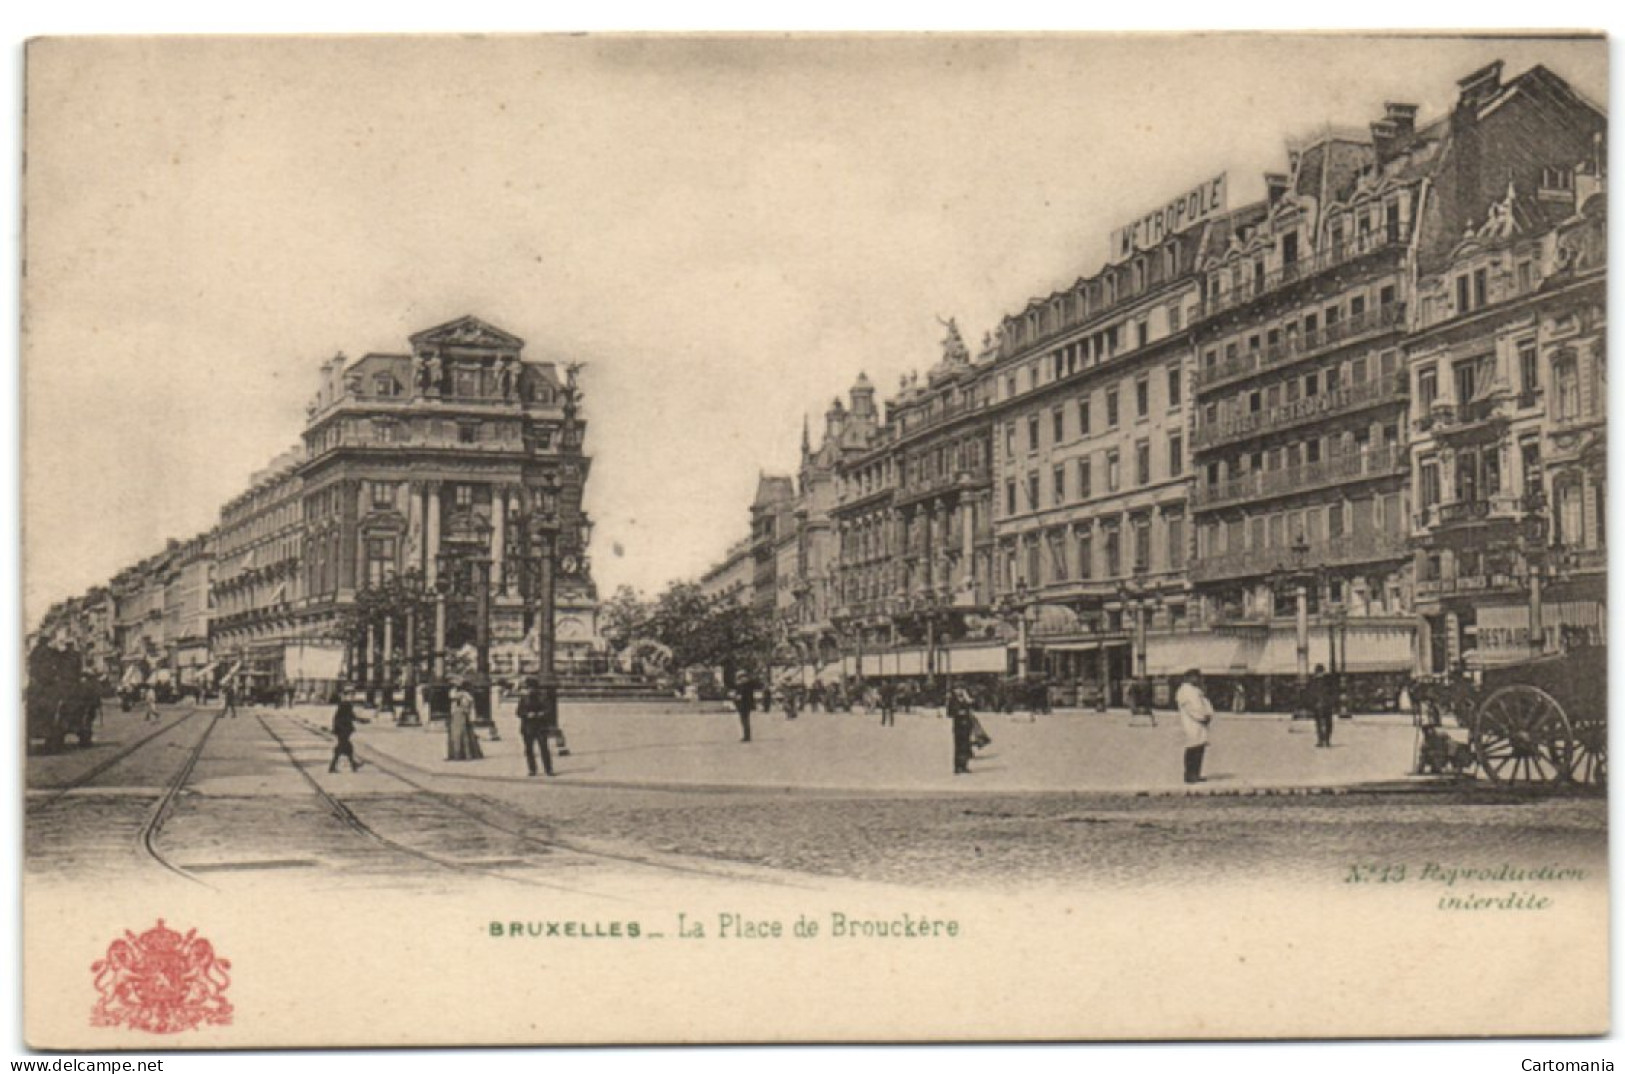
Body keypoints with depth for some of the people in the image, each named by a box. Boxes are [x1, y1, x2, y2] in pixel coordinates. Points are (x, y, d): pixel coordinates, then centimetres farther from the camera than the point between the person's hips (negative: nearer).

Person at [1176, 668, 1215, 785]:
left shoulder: (1197, 690, 23)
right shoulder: (1185, 690, -8)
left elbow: (1205, 704, 23)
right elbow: (1190, 708, -16)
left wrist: (1209, 715, 5)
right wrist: (1202, 717, -16)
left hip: (1200, 724, 10)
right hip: (1192, 724, -10)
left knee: (1200, 749, 8)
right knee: (1193, 749, -11)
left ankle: (1196, 775, 12)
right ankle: (1189, 775, -10)